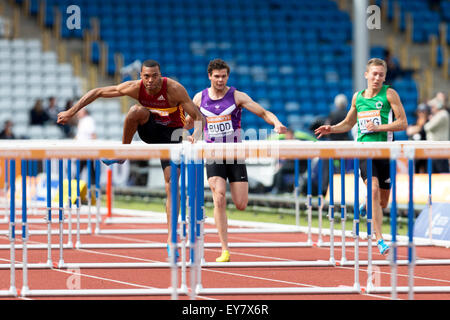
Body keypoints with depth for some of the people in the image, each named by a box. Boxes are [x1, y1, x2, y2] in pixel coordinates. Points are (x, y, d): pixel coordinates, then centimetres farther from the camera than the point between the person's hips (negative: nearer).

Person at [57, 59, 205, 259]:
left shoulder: (174, 89, -28)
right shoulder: (135, 88, -21)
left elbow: (198, 117, -26)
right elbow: (97, 93, -14)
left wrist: (196, 135, -46)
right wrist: (71, 112, -17)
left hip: (171, 132, -2)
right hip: (149, 129, 2)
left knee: (171, 186, -12)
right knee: (137, 110, -32)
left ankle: (171, 240, -7)